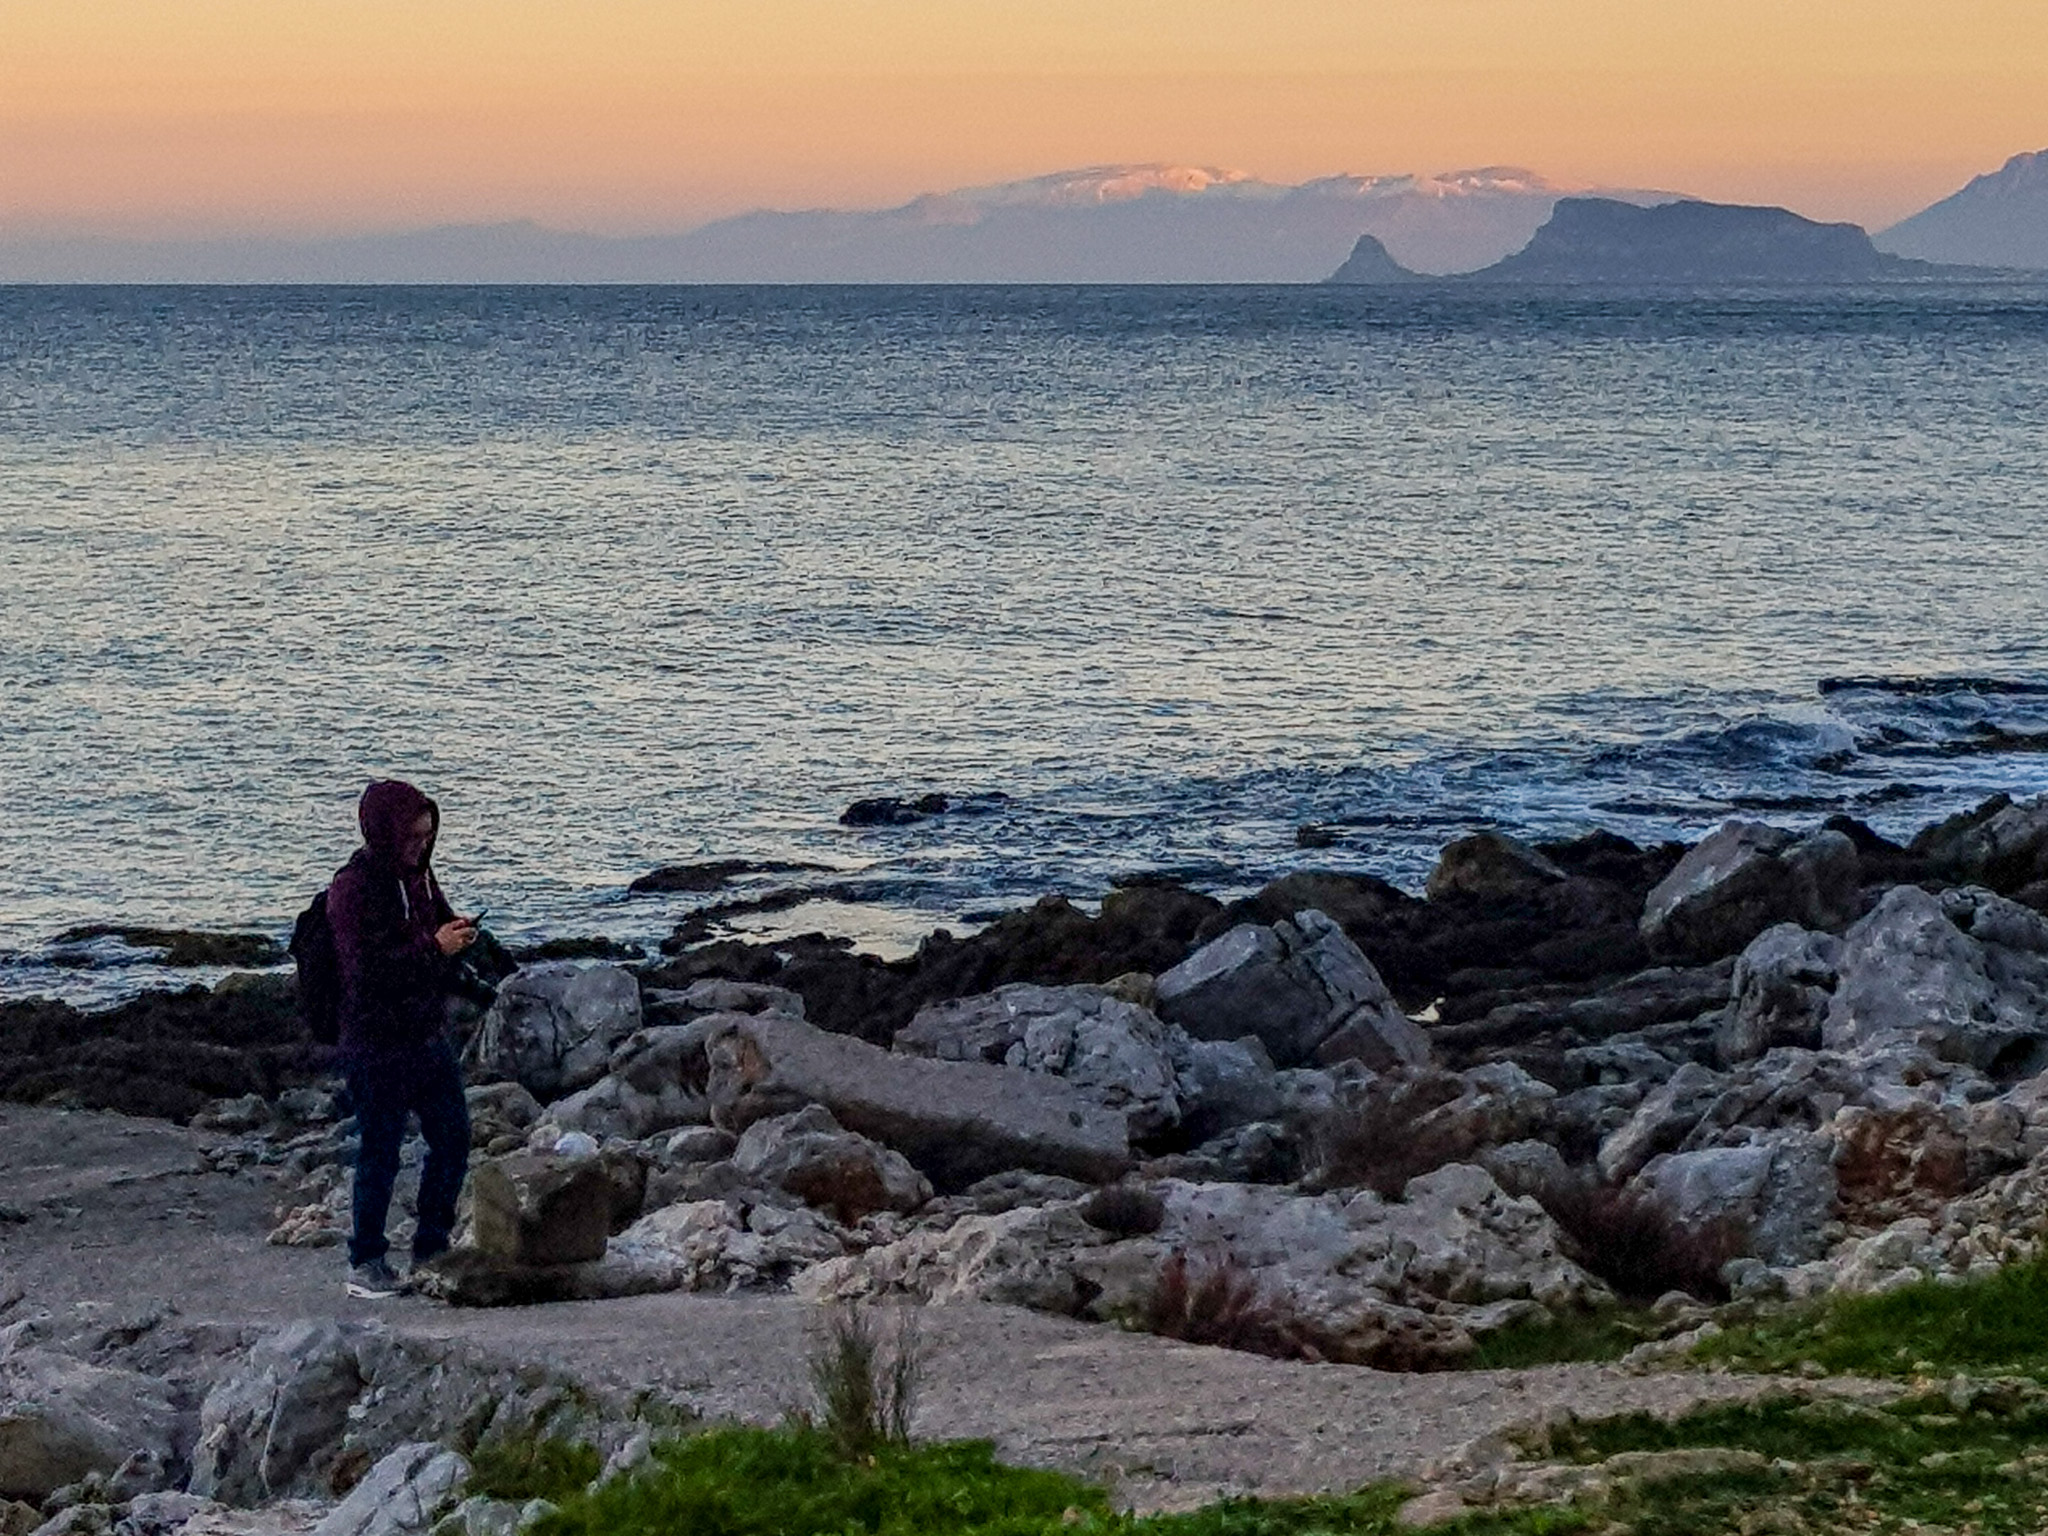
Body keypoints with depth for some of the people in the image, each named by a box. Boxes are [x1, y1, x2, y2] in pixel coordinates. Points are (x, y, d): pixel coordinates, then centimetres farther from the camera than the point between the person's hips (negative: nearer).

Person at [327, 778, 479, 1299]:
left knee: (453, 1139, 12)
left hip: (428, 1035, 8)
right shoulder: (352, 888, -17)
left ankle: (431, 1250, 25)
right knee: (381, 1152, -1)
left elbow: (438, 920, 24)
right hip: (377, 1045, -8)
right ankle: (365, 1263, 10)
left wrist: (456, 933, 1)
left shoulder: (416, 873, 8)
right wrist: (434, 948, -23)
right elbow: (367, 968, -24)